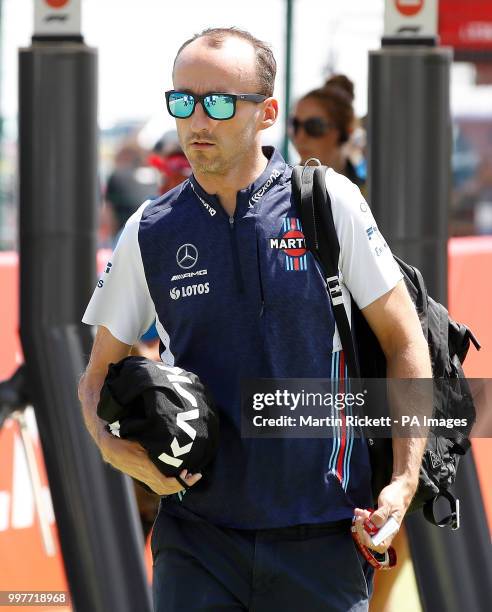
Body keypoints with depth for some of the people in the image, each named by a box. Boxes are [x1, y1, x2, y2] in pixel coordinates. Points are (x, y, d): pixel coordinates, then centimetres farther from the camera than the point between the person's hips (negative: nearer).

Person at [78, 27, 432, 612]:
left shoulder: (329, 202, -1)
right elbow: (97, 375, 15)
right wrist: (117, 449, -6)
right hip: (197, 536, 1)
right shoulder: (149, 232, 5)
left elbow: (404, 342, 4)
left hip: (323, 536, -1)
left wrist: (404, 482, -4)